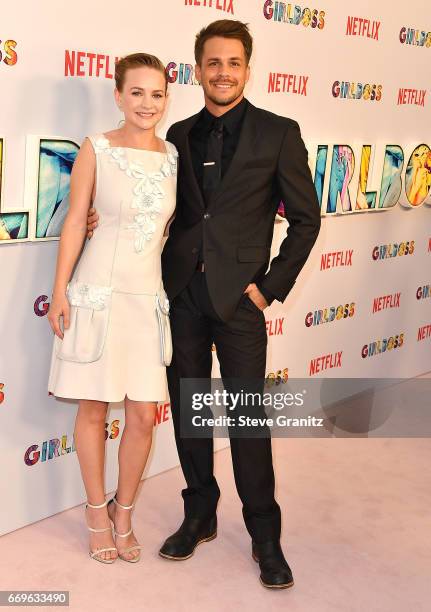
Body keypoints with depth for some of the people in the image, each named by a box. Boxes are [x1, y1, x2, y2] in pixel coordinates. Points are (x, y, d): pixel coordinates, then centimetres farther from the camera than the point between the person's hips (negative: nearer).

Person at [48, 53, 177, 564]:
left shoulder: (174, 156, 5)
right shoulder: (96, 149, -4)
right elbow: (75, 221, -3)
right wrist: (59, 291, -5)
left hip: (149, 295, 3)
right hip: (98, 292, -3)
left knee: (143, 416, 5)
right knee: (93, 407, 7)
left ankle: (123, 510, 27)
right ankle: (97, 511, 26)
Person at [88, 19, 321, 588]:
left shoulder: (278, 133, -2)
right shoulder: (179, 135, 9)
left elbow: (306, 218, -1)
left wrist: (271, 286, -7)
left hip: (239, 297, -4)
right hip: (182, 293, 4)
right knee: (187, 409, 12)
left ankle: (265, 535, 18)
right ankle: (200, 515, 30)